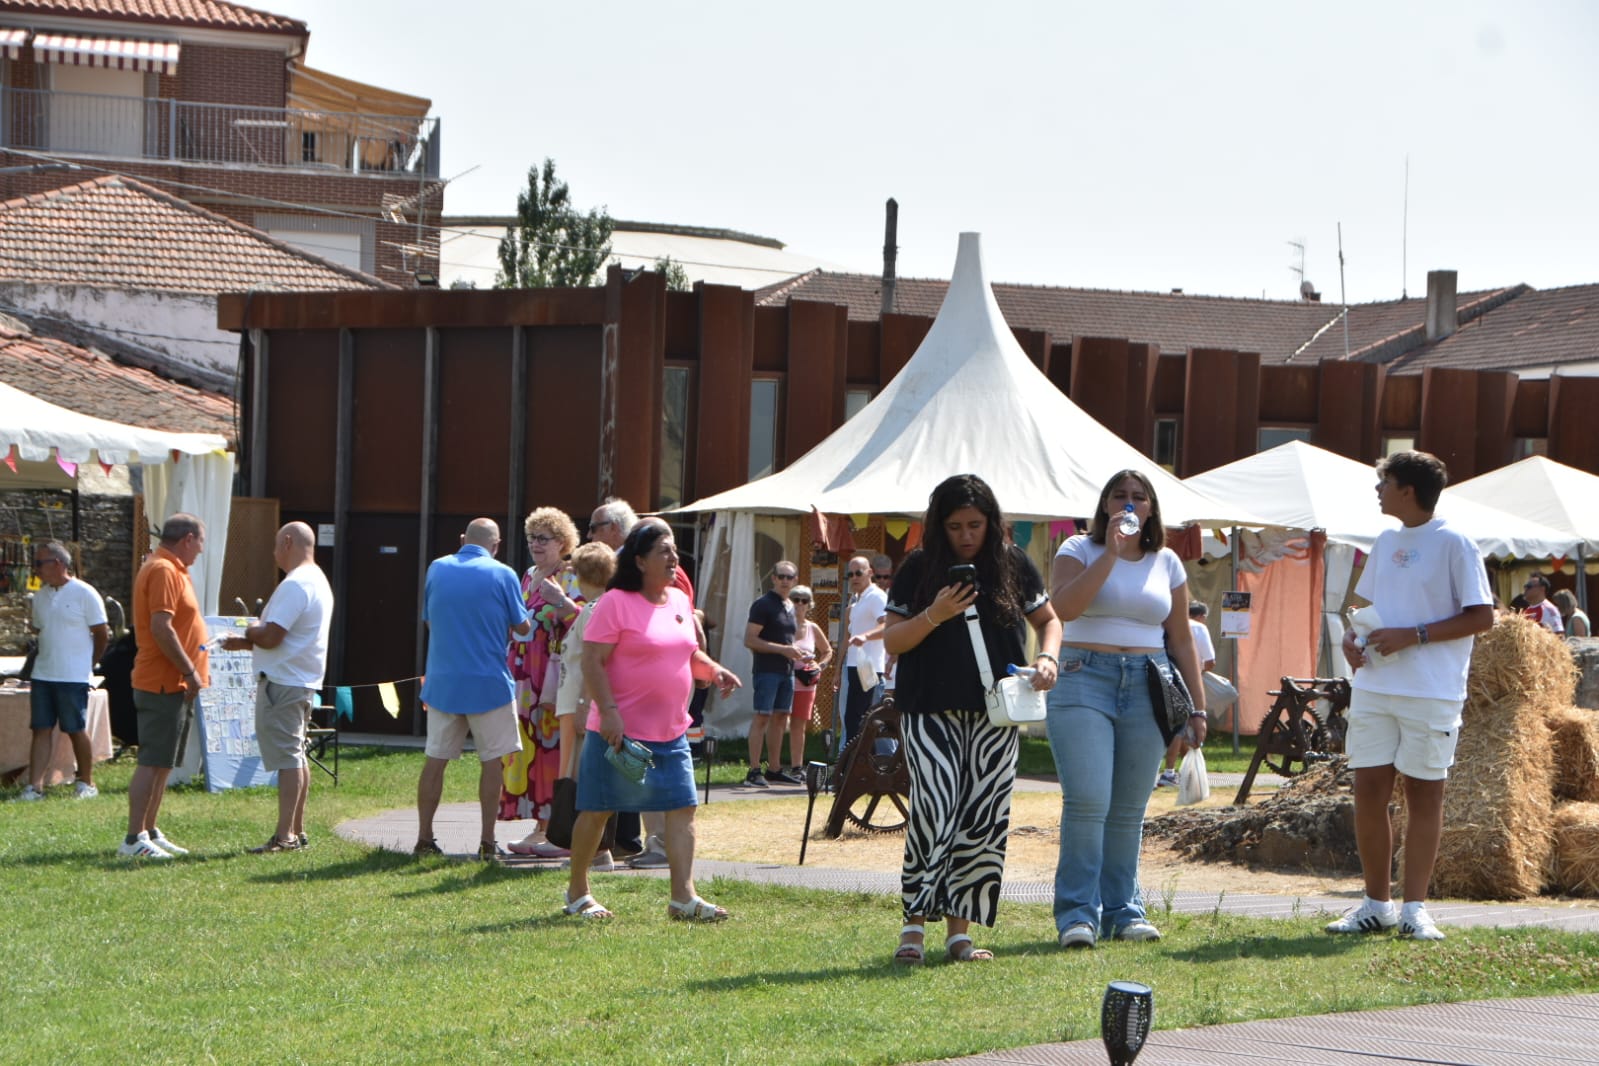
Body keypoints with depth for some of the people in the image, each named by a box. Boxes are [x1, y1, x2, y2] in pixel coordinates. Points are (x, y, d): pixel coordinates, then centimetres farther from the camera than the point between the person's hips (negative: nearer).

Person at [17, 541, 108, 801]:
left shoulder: (84, 594, -8)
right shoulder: (41, 596, 11)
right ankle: (34, 787, -2)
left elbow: (101, 633, -3)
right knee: (41, 730, 1)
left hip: (73, 677, -6)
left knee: (77, 730, 1)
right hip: (42, 674, 6)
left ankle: (86, 784, 14)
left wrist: (88, 663, 3)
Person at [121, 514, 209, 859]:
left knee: (163, 764, 14)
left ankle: (150, 831, 19)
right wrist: (190, 671, -20)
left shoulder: (170, 569, 18)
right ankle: (134, 839, -10)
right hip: (164, 684, -11)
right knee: (153, 762, -10)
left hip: (174, 684, 11)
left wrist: (194, 669, 18)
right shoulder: (163, 571, -15)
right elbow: (161, 628, -23)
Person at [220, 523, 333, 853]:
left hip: (282, 683, -11)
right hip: (304, 680, 11)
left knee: (287, 757, -10)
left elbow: (271, 637, -24)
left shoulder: (295, 585, -18)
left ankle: (284, 836, -11)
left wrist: (249, 634, -3)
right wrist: (247, 643, 17)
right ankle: (297, 831, 21)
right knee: (296, 757, 15)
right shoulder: (318, 581, 16)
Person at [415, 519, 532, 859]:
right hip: (489, 683, -3)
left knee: (435, 759, 8)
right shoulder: (502, 575, -7)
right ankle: (487, 841, 2)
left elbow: (428, 621, 13)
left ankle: (424, 838, 8)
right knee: (492, 760, 4)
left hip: (442, 681, 3)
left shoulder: (437, 569, 3)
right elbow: (523, 627, 0)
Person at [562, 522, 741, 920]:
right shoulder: (616, 603, -12)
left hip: (671, 733, 7)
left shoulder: (680, 601, 11)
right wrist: (608, 712, -23)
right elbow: (592, 661, -16)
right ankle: (577, 892, 18)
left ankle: (683, 896, -2)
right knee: (597, 810, 4)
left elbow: (689, 653, 23)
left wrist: (713, 670, 2)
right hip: (621, 731, -7)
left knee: (682, 808, -2)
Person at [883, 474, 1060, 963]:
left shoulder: (1012, 564, 7)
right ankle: (914, 923, -6)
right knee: (933, 809, -15)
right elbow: (891, 640, 2)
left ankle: (958, 931, 9)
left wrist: (1046, 657, -3)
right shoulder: (919, 568, 2)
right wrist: (934, 616, -15)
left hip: (994, 714, 2)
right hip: (931, 711, -2)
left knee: (984, 819, 0)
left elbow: (1048, 619, 17)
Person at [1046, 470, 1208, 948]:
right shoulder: (1080, 550, 4)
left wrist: (1198, 706, 13)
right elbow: (1063, 607, -14)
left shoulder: (1166, 563, 14)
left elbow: (1181, 640, 17)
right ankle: (1077, 913, -11)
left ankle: (1123, 910, 11)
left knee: (1129, 809, 4)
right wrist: (1110, 552, -14)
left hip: (1146, 689, 3)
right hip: (1084, 680, -3)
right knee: (1087, 800, -14)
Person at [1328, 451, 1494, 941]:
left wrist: (1412, 636, -17)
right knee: (1369, 791, 4)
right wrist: (1352, 635, 2)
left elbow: (1481, 617, -10)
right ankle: (1376, 903, 14)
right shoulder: (1385, 542, 14)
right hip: (1373, 687, 6)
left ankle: (1414, 909, 6)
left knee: (1423, 793, 1)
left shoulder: (1454, 544, -7)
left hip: (1431, 693, -6)